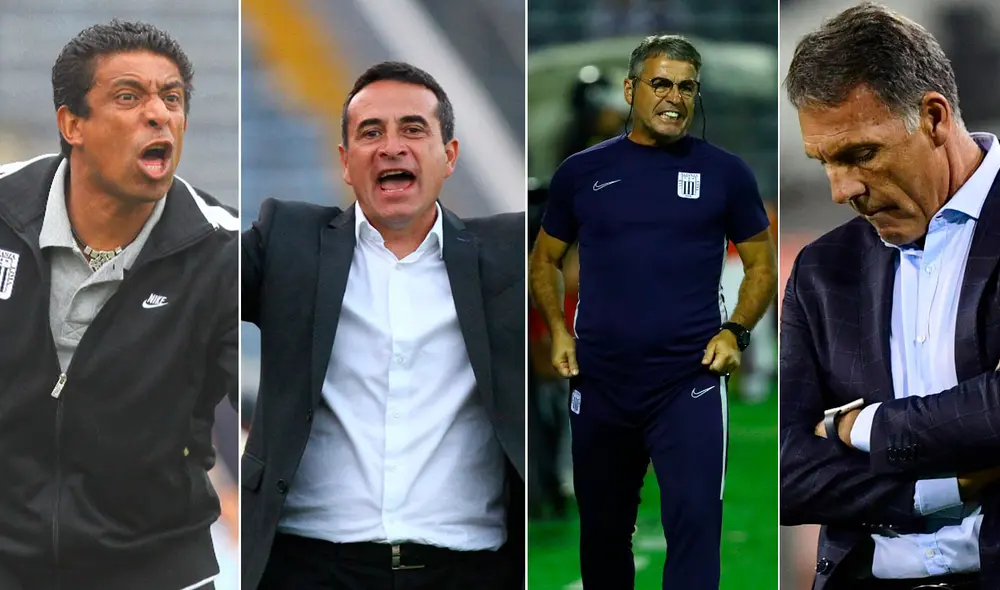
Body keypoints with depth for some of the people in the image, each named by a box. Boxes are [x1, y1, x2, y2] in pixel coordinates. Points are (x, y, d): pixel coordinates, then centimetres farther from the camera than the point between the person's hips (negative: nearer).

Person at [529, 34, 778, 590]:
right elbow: (545, 259, 16)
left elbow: (762, 264, 10)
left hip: (690, 382, -2)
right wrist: (558, 330, 0)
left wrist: (735, 332, -6)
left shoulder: (724, 172, 3)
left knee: (694, 521, -14)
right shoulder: (582, 172, 6)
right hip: (599, 383, 2)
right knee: (603, 528, 14)